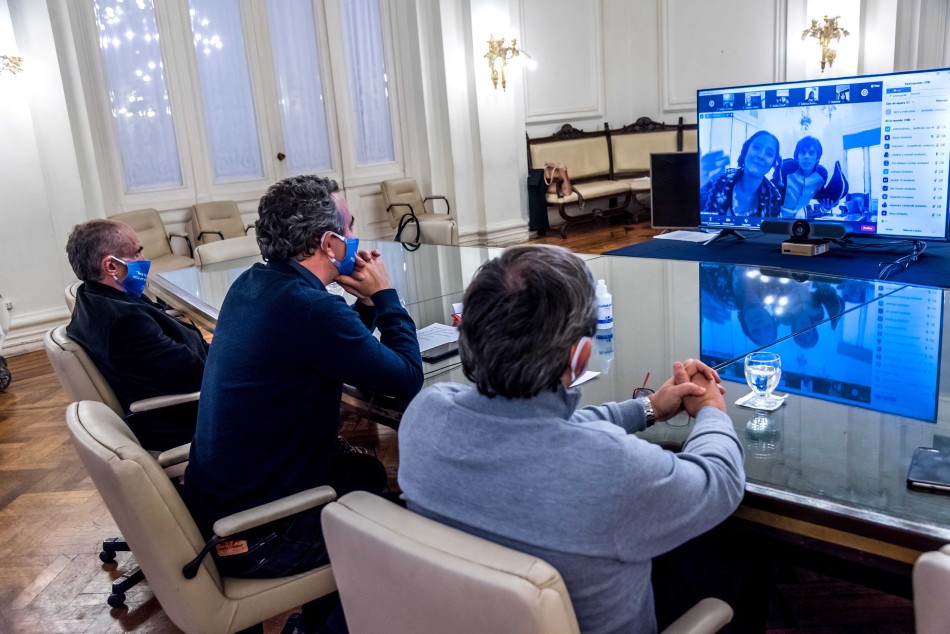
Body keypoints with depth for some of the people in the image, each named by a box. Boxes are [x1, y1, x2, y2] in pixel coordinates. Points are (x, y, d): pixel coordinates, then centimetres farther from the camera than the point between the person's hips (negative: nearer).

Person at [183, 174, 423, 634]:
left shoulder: (250, 285, 2)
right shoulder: (313, 309, -28)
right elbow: (409, 379, -17)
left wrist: (366, 303, 1)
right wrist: (383, 295, -7)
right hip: (253, 541, -8)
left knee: (366, 470, 23)